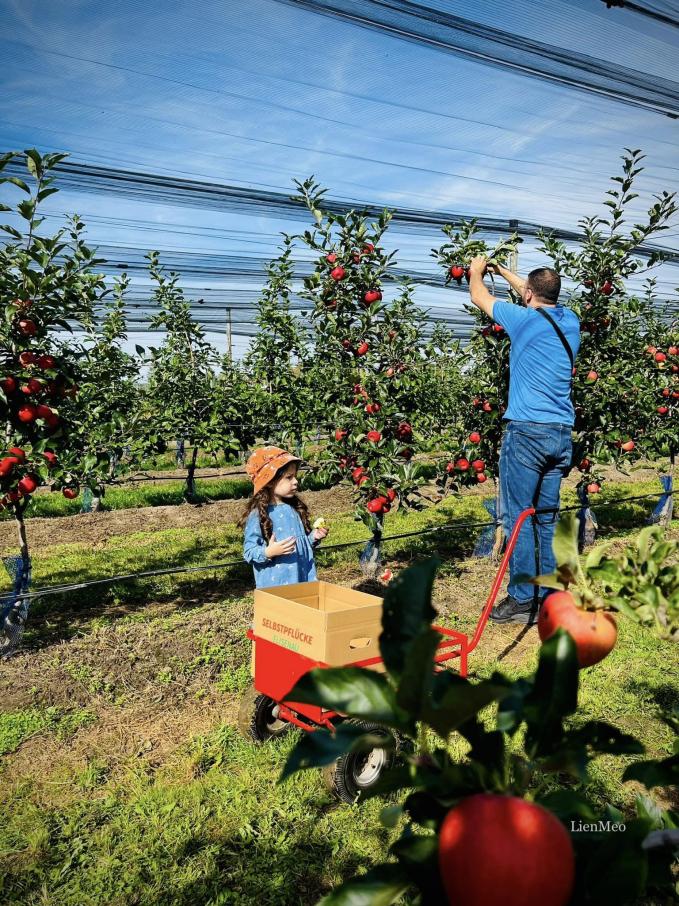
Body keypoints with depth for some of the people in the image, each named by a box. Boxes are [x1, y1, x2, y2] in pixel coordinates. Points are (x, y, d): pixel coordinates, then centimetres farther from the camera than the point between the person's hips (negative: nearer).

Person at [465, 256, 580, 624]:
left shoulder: (524, 319, -6)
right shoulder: (569, 321, 11)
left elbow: (478, 296, 10)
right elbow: (540, 297, 32)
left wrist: (476, 270, 31)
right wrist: (502, 271, 41)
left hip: (527, 431, -7)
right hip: (562, 434, 7)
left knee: (518, 516, -2)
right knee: (548, 516, 12)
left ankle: (522, 600, 1)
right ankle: (549, 596, 18)